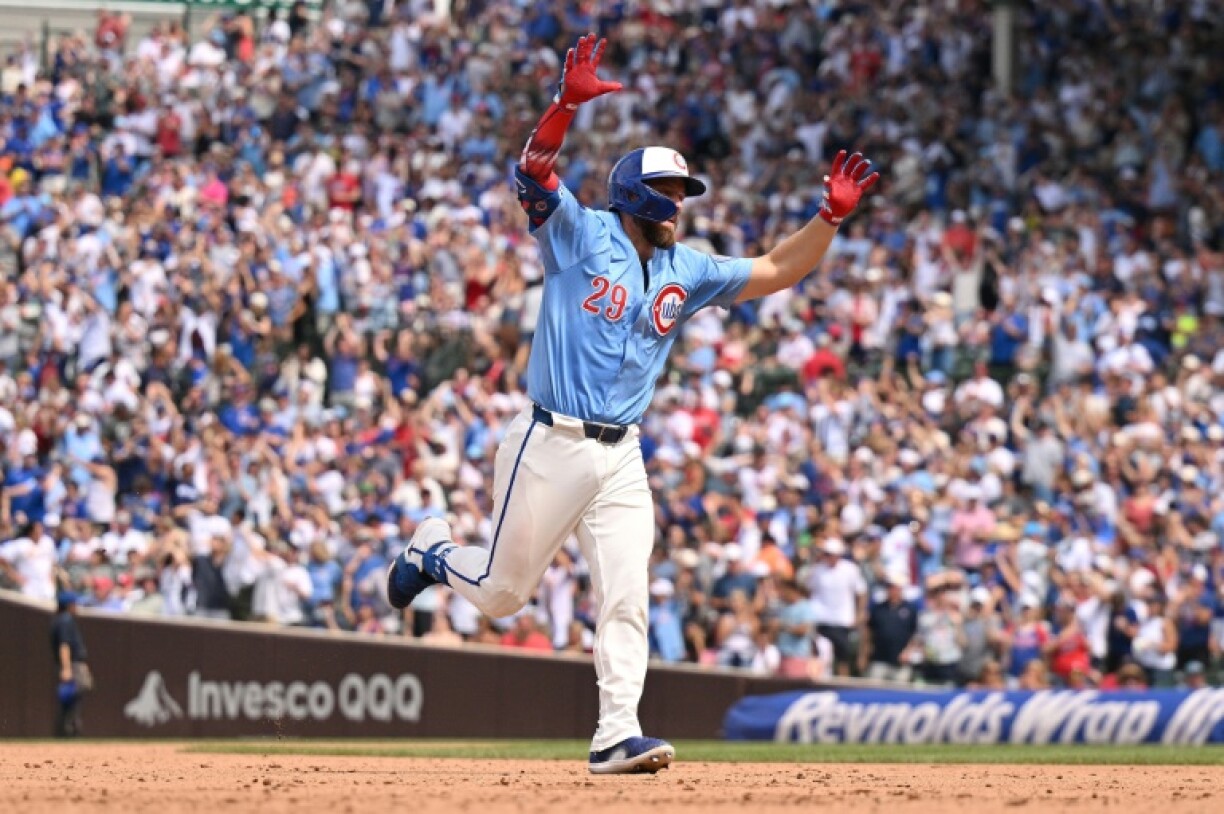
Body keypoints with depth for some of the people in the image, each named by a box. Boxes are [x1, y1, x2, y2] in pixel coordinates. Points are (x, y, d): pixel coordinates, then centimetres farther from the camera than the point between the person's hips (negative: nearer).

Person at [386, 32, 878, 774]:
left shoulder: (686, 272, 12)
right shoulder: (580, 236, -3)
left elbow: (776, 272, 12)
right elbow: (536, 169, -18)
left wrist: (831, 216, -2)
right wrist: (569, 103, -35)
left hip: (621, 458, 5)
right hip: (551, 444, -5)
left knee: (626, 599, -6)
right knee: (501, 592, 6)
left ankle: (617, 736, -6)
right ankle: (433, 551, 37)